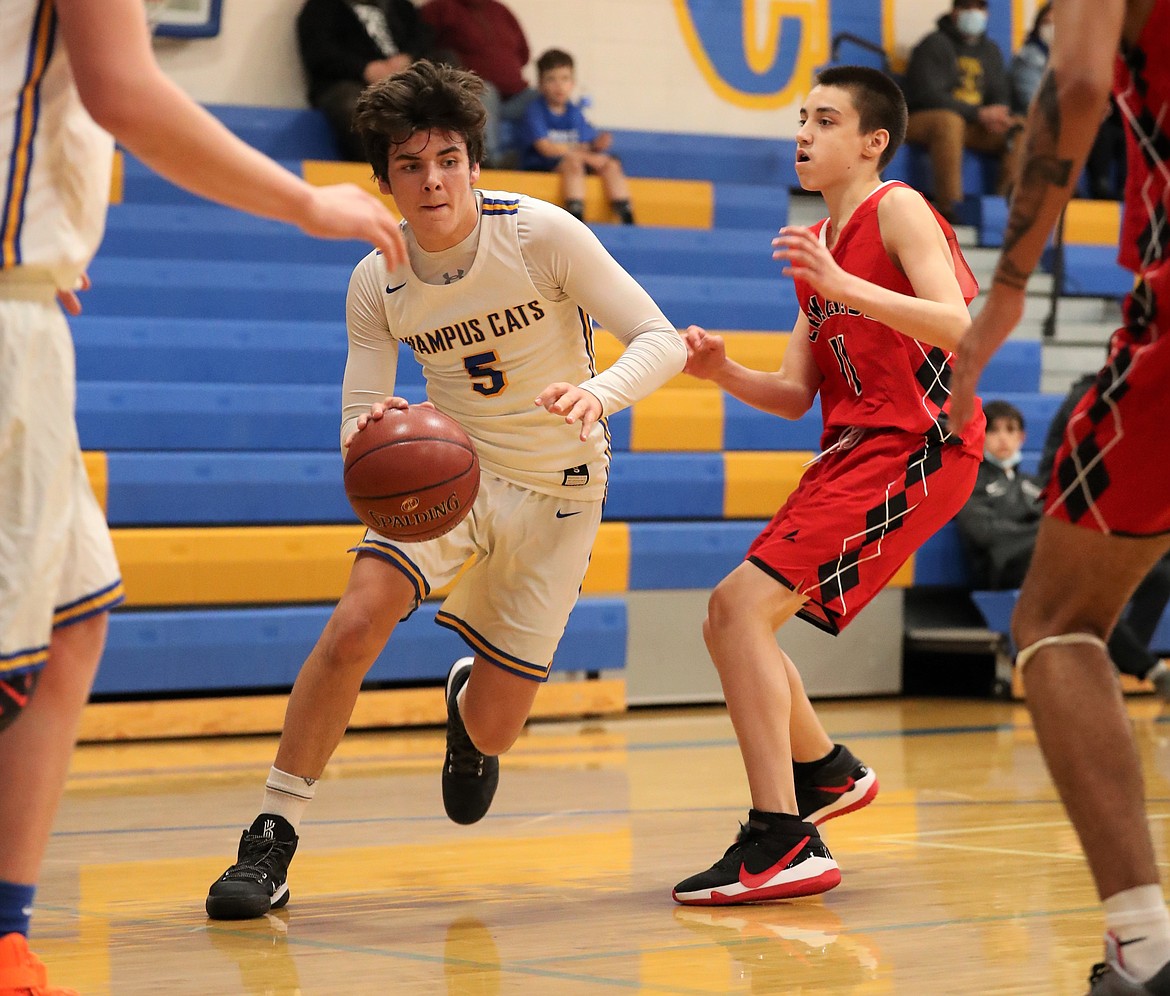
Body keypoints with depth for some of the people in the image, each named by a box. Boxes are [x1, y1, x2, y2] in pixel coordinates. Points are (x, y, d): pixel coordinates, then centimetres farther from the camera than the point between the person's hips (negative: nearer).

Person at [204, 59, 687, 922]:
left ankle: (472, 699, 41)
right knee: (354, 625, -26)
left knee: (492, 730, 0)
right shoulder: (376, 283, -12)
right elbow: (361, 426, -10)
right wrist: (368, 440, -36)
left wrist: (599, 394, -44)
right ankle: (272, 841, -15)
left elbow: (661, 340, -22)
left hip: (557, 492, -1)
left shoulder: (543, 235, -21)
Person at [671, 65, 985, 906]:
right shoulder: (817, 245, 19)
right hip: (854, 451, 9)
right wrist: (725, 373, -2)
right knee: (732, 622, 14)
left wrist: (841, 286, -28)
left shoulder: (897, 210, -5)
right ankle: (827, 774, 35)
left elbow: (958, 328, -21)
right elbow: (795, 396, 17)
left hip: (913, 449, -9)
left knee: (740, 606, -19)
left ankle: (782, 845, -21)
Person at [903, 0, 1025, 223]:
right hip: (923, 120, -7)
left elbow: (1000, 95, 13)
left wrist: (999, 117, -14)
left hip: (973, 128, 7)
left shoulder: (990, 51, 16)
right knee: (950, 121, -42)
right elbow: (929, 95, -17)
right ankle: (949, 209, -47)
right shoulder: (934, 44, -6)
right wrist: (979, 114, -23)